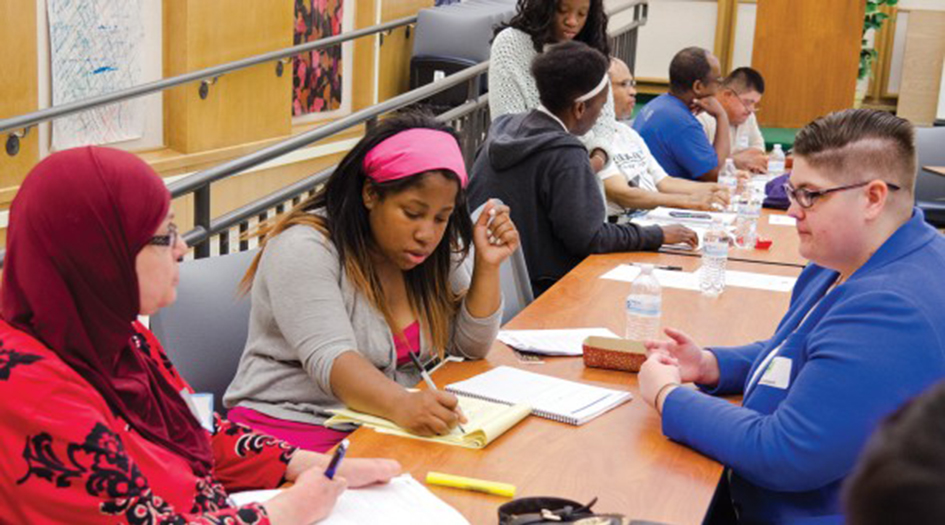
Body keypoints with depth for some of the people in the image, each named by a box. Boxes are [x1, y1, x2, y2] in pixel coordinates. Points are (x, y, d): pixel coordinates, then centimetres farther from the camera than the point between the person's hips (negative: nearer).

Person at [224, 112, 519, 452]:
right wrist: (401, 405, -44)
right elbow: (330, 361, -26)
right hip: (299, 428, -6)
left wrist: (487, 264, -5)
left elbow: (469, 347, 10)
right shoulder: (305, 248, -14)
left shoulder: (434, 251, 7)